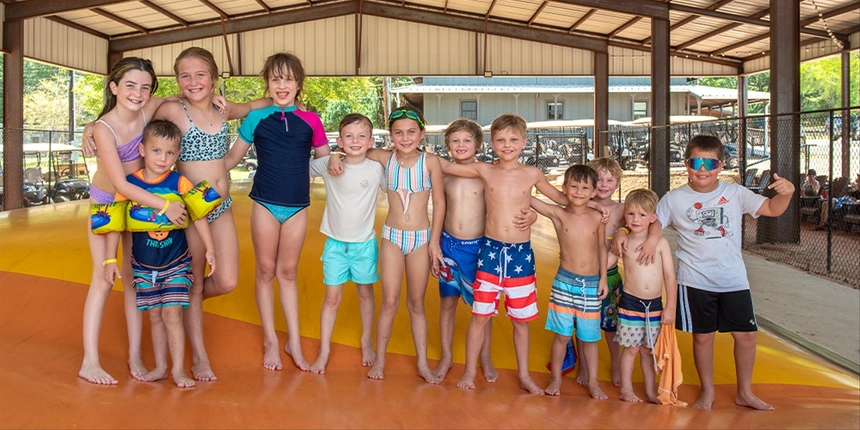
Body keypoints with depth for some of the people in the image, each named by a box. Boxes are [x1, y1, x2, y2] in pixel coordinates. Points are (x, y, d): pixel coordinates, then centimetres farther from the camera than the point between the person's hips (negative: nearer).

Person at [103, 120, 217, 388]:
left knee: (172, 314, -5)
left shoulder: (179, 182, -9)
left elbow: (199, 215, -11)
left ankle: (178, 369, 5)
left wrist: (209, 249, -17)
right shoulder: (130, 184, -6)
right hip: (144, 265, 2)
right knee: (155, 316, 12)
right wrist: (110, 259, -3)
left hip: (176, 263, -2)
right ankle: (160, 367, 25)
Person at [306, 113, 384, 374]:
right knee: (332, 297, 6)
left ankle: (367, 343, 34)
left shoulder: (377, 170, -10)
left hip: (364, 243, 0)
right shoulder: (328, 165, -8)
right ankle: (324, 350, 20)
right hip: (335, 242, 0)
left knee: (365, 293, 16)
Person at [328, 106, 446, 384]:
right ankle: (379, 360, 19)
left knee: (416, 304, 10)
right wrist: (335, 157, -9)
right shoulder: (384, 158, -3)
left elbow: (439, 203, -3)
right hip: (392, 237, 1)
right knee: (389, 302, 2)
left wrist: (434, 241, -4)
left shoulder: (430, 161, -8)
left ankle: (423, 363, 22)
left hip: (421, 238, -1)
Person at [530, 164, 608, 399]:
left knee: (589, 337, 11)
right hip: (565, 282, -1)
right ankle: (556, 378, 24)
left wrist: (603, 278, 5)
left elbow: (602, 248, 7)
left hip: (592, 284, 1)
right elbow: (528, 198, -7)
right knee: (562, 334, 7)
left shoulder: (597, 217, -1)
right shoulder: (558, 214, -5)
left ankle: (593, 381, 25)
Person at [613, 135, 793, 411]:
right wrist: (622, 232, -16)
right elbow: (652, 222, 1)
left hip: (734, 280, 2)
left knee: (746, 335, 7)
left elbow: (772, 209, 3)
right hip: (695, 282, -1)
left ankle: (744, 392, 28)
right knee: (702, 336, 9)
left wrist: (786, 193, -18)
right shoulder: (675, 199, -3)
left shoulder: (735, 193, 0)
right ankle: (707, 391, 29)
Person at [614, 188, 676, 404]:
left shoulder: (661, 243, -3)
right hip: (630, 303, -1)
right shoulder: (623, 243, -2)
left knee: (648, 350, 14)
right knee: (631, 348, 6)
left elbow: (670, 276, -1)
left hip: (655, 305, 1)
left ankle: (651, 391, 26)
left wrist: (670, 307, -3)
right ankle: (626, 389, 21)